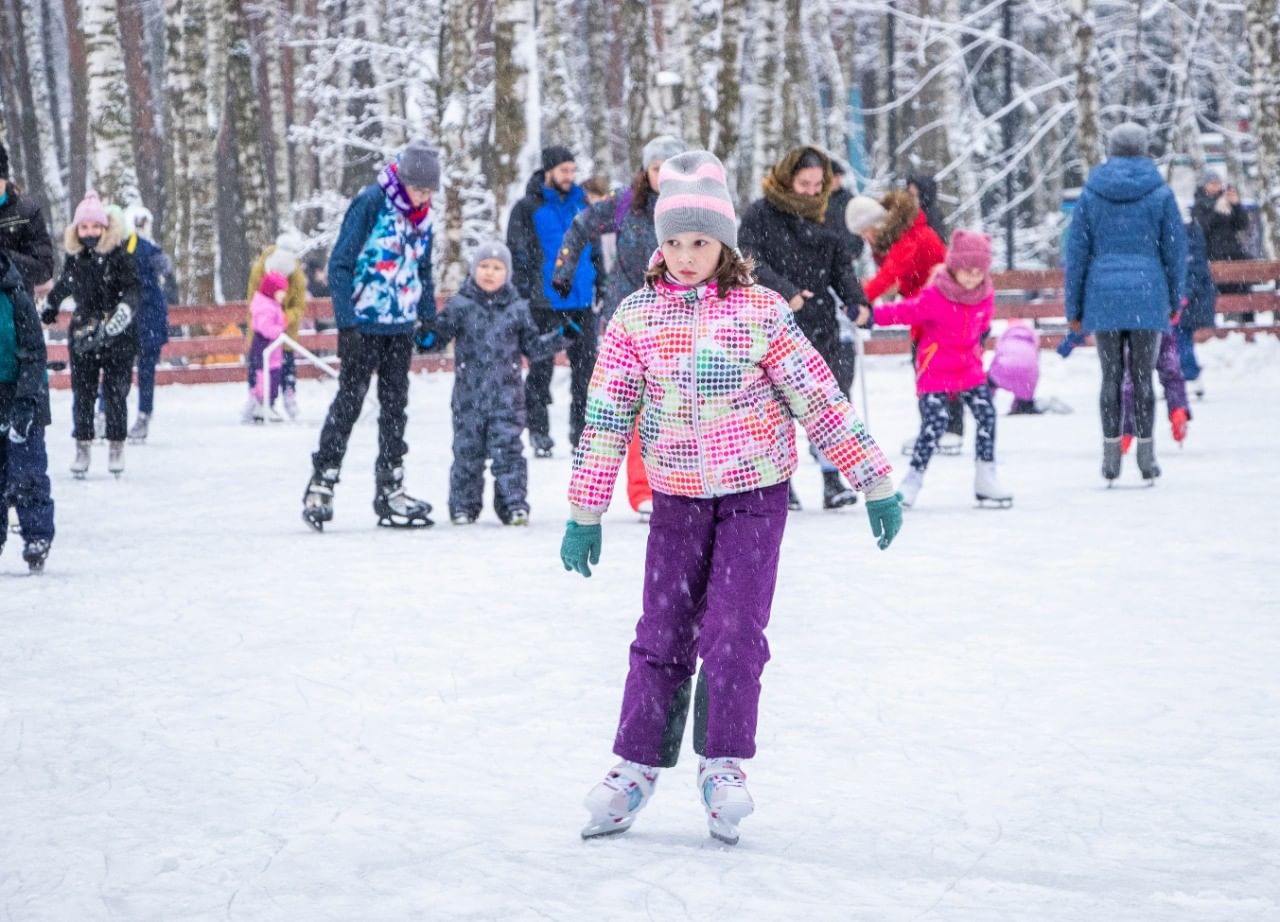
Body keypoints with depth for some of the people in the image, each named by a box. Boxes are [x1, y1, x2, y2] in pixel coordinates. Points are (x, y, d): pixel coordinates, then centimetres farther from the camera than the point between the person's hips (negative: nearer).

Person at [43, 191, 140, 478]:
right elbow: (63, 287, 24)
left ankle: (116, 447, 11)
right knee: (82, 393, 4)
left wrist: (122, 313, -29)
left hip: (118, 338, -3)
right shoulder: (74, 259, 5)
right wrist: (50, 309, 38)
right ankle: (82, 447, 12)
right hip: (83, 335, 3)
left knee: (115, 392, 1)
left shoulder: (120, 256, -8)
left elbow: (133, 290, -12)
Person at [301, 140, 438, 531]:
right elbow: (340, 264, -13)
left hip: (401, 326, 7)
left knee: (395, 404, 8)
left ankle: (390, 491, 13)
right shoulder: (371, 202, -13)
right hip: (363, 324, -7)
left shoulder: (422, 216, 8)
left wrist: (430, 319, 13)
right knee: (350, 399, -5)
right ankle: (321, 484, 1)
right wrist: (346, 320, -17)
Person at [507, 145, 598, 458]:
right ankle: (539, 431, 6)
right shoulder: (528, 208, -3)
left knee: (586, 364, 5)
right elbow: (517, 253, -5)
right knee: (542, 366, 0)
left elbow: (594, 245, 20)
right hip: (545, 302, -5)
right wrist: (523, 294, -11)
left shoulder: (580, 202, 12)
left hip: (582, 302, 5)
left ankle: (582, 429, 13)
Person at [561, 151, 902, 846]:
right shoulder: (635, 319, -3)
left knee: (734, 631, -8)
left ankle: (723, 765, 4)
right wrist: (585, 514, 0)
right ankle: (636, 766, 11)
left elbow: (818, 398, -3)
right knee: (663, 634, 3)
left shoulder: (761, 313, -7)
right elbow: (606, 417, 0)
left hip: (754, 495, -2)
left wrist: (874, 482, -2)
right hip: (676, 500, 2)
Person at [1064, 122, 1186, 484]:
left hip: (1103, 299, 1)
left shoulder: (1090, 195, 2)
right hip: (1147, 298, -1)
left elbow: (1076, 253, 4)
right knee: (1143, 378, 4)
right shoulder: (1160, 194, -1)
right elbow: (1175, 250, 3)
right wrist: (1175, 299, 14)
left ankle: (1111, 456, 4)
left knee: (1111, 377, 6)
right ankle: (1146, 455, 3)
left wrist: (1073, 308, 10)